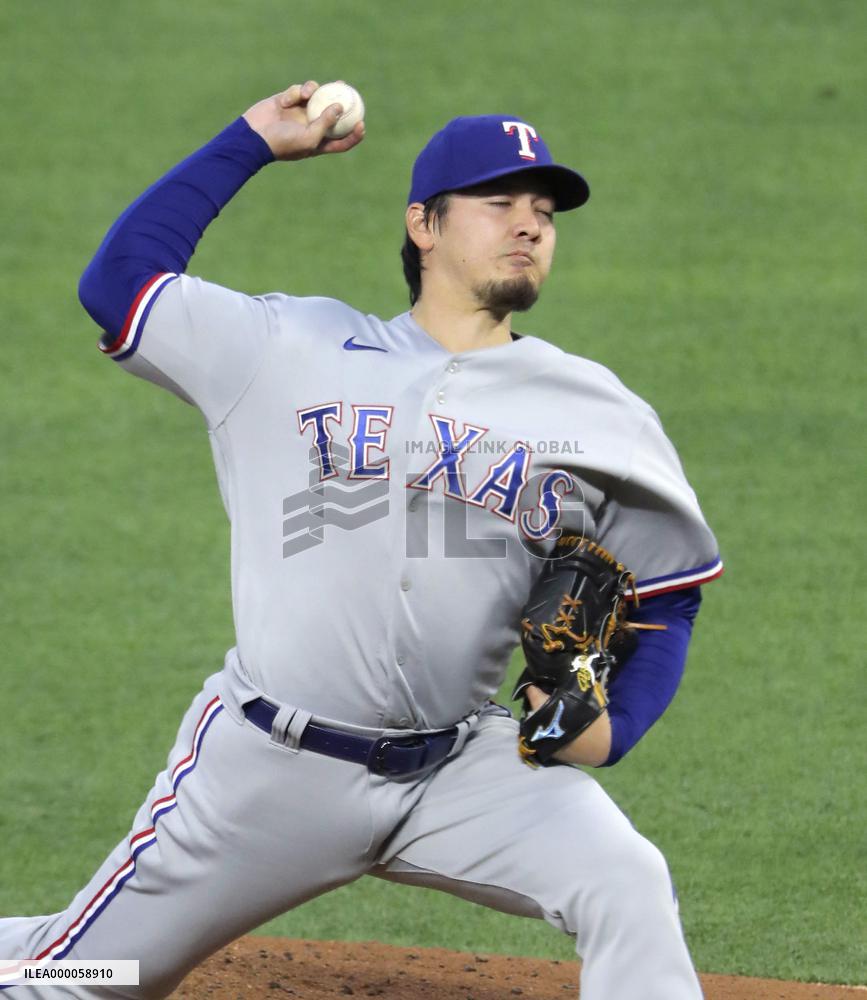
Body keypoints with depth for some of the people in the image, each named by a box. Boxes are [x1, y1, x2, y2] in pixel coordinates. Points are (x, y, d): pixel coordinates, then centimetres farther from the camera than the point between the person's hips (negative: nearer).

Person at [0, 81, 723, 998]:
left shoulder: (598, 417, 6)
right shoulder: (289, 348, 3)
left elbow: (667, 591, 13)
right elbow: (118, 279, 3)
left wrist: (611, 728, -5)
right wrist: (250, 143, 6)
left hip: (462, 773, 1)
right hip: (269, 767, -1)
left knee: (627, 890, -23)